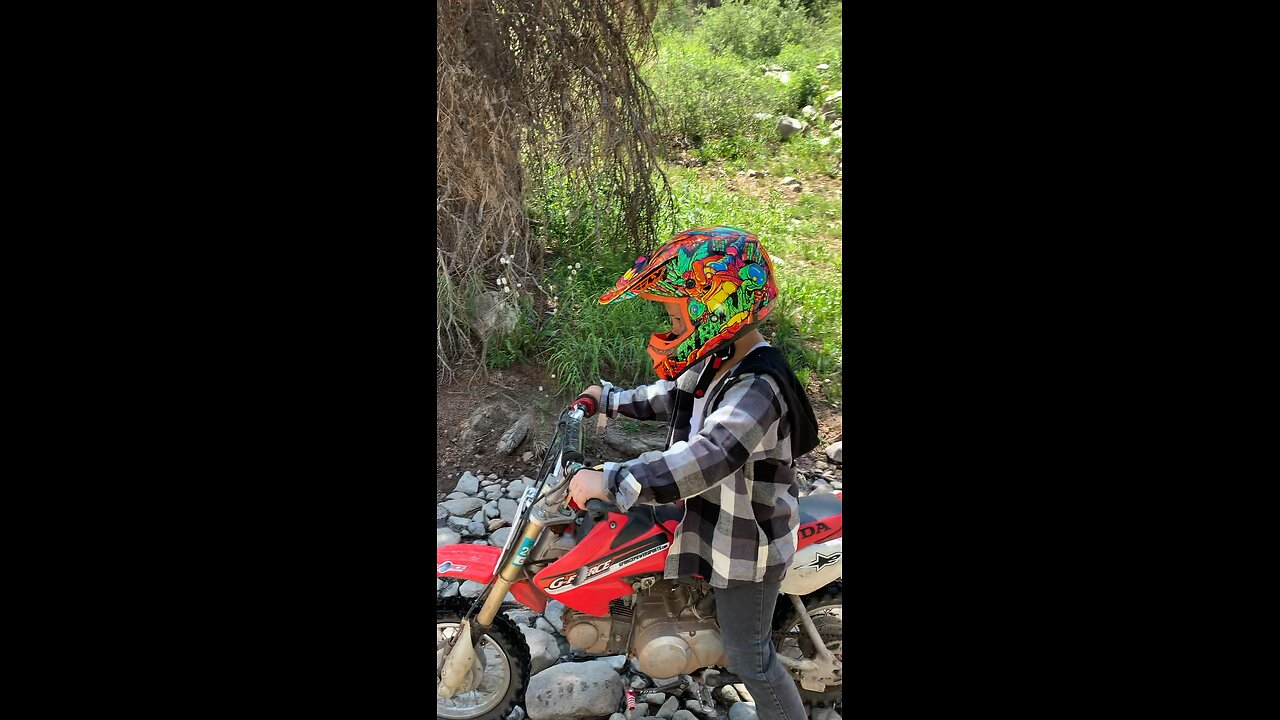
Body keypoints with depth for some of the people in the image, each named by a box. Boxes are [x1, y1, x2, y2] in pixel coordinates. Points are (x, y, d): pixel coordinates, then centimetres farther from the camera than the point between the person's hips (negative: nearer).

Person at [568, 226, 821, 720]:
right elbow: (672, 397, 20)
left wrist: (610, 481, -50)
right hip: (712, 517, 9)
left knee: (749, 656, 8)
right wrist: (611, 401, 22)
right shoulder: (717, 364, -1)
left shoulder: (759, 388, -34)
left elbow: (707, 456, -48)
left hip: (747, 544, -9)